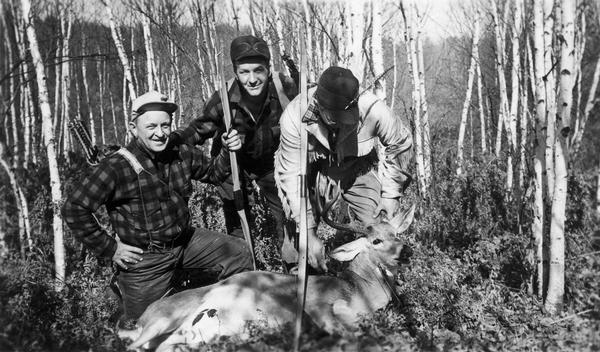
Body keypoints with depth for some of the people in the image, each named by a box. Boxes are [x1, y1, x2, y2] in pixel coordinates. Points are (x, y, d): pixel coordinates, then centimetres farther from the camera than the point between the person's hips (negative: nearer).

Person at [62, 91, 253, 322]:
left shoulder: (181, 154, -4)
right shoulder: (117, 167, -23)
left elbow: (212, 173, 14)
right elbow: (73, 209, -20)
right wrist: (109, 249, -17)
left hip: (184, 241, 6)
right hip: (144, 260, -5)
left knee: (239, 253, 4)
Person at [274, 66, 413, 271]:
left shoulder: (373, 110, -32)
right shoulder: (295, 116, -32)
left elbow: (400, 144, -10)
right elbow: (293, 175, -26)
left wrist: (391, 194, -9)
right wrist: (309, 233, -28)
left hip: (358, 167, 1)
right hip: (311, 167, 0)